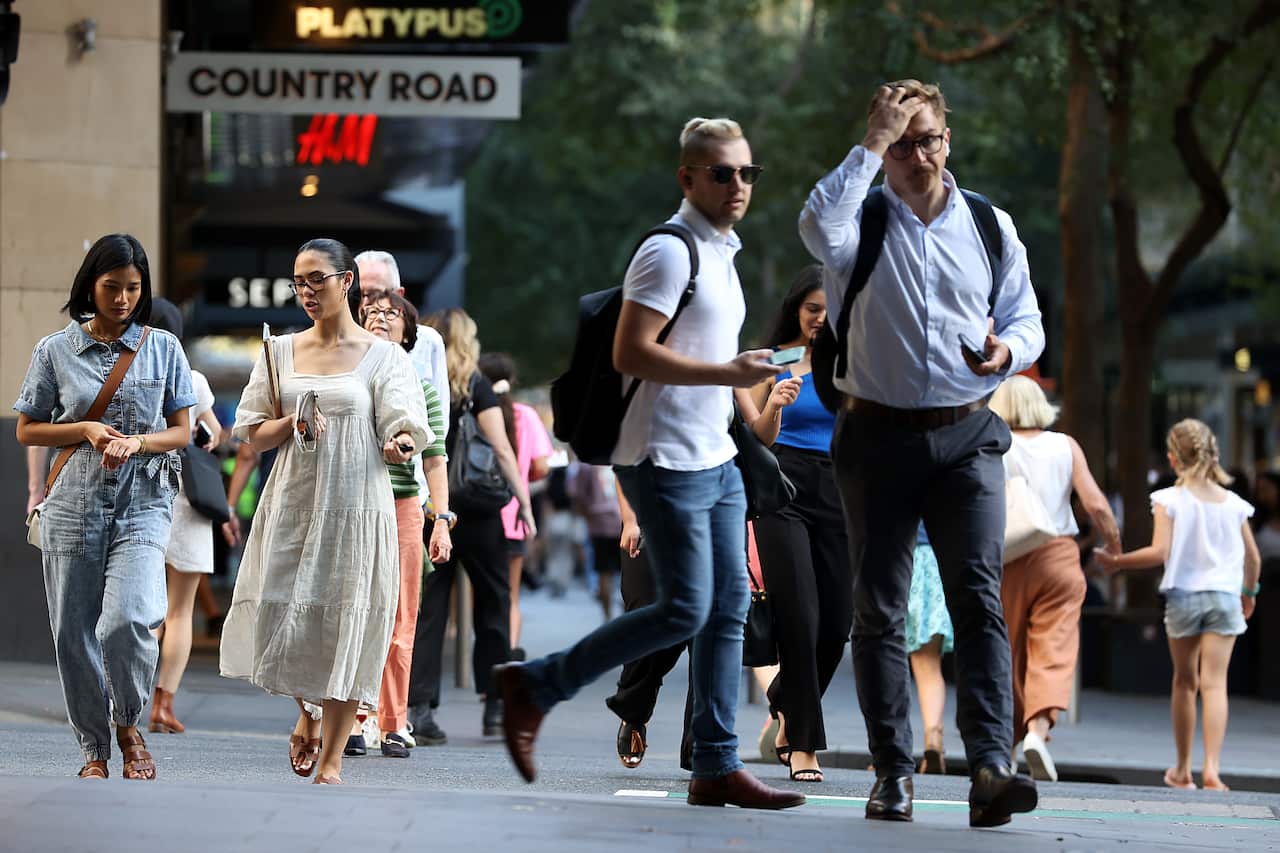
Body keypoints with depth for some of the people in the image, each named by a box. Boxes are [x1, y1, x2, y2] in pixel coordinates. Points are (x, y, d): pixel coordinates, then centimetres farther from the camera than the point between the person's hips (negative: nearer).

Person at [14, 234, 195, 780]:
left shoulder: (163, 348, 6)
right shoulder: (56, 351, 5)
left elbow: (181, 431, 8)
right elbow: (27, 430, 9)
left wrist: (136, 442, -12)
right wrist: (87, 431, -8)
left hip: (142, 505, -1)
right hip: (75, 505, 1)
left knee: (127, 622, -20)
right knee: (74, 633, 1)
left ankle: (128, 726, 6)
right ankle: (94, 749, 18)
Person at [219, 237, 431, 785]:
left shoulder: (382, 356, 2)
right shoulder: (282, 351, 10)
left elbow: (402, 436, -3)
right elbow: (255, 434, 12)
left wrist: (399, 446, -27)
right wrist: (292, 424, -9)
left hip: (356, 508, -3)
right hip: (292, 504, 3)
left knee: (347, 625, -4)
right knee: (283, 617, -3)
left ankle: (331, 762, 4)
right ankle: (306, 716, 27)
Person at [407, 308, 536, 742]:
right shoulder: (475, 385, -5)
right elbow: (501, 450, -10)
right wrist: (523, 501, -6)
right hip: (474, 510, -3)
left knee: (428, 606, 5)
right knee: (494, 600, 8)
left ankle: (419, 704, -4)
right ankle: (495, 705, 6)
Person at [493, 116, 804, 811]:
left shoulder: (721, 253, 18)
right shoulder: (671, 251, -13)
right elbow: (629, 354, -21)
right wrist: (726, 374, -22)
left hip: (716, 460, 10)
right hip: (668, 461, -10)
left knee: (729, 609, 4)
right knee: (684, 610, -11)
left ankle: (717, 766, 5)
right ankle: (535, 685, 0)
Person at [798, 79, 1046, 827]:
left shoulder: (992, 227, 10)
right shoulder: (863, 222, 2)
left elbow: (1026, 319, 14)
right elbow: (820, 229, -23)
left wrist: (1008, 351, -10)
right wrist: (872, 144, -17)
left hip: (967, 436, 0)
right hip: (878, 436, 0)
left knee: (979, 596, -13)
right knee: (879, 609, 3)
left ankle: (991, 766, -22)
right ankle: (893, 771, 9)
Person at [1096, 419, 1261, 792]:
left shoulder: (1170, 499, -7)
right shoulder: (1233, 503, 3)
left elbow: (1160, 551, -16)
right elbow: (1253, 559, 9)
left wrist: (1118, 562, -4)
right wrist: (1249, 593, 27)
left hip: (1183, 595, -1)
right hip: (1224, 597, 1)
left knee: (1185, 682, 14)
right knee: (1214, 683, -4)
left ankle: (1182, 769, 23)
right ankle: (1211, 767, -19)